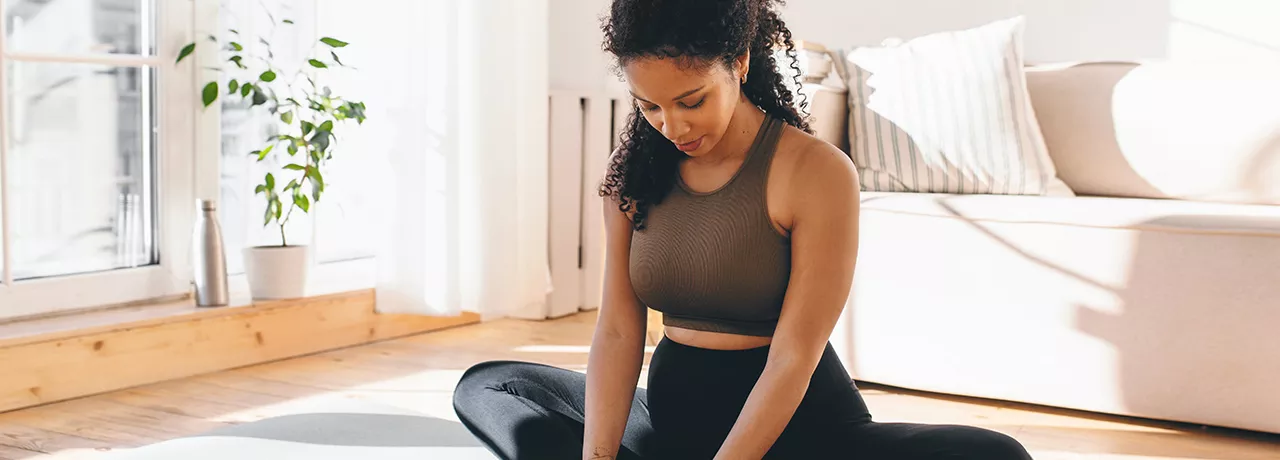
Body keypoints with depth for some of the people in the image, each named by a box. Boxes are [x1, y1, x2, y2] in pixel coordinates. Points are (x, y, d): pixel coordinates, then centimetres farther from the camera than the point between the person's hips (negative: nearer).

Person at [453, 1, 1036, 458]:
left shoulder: (817, 172, -15)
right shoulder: (635, 169, 0)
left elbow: (792, 359, -19)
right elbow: (617, 331, -6)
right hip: (672, 409, 5)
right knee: (484, 386, 4)